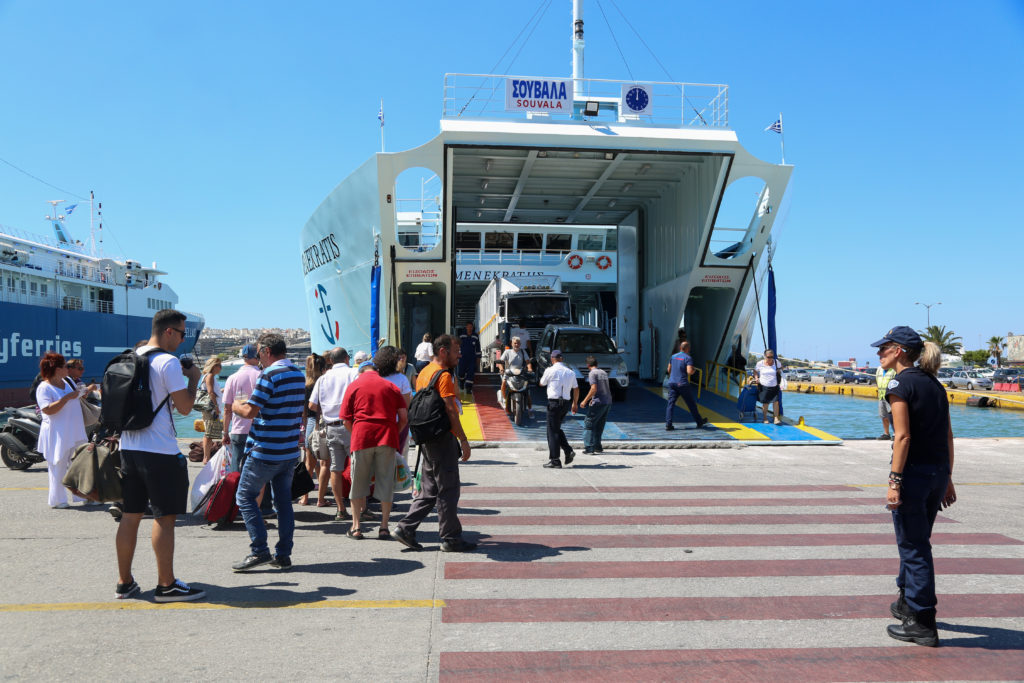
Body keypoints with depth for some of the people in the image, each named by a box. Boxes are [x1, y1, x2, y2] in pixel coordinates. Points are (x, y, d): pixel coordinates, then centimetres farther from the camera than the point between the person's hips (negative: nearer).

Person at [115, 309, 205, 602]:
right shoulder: (169, 362, -13)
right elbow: (185, 407, -12)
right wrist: (193, 378, 2)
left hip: (128, 448, 8)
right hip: (160, 451, -8)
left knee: (130, 515, 13)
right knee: (164, 517, -1)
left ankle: (124, 582, 21)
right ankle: (166, 585, 5)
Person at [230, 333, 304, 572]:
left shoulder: (270, 375, -16)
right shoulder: (299, 375, 10)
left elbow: (250, 411, -17)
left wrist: (235, 405, 4)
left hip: (266, 451, -8)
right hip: (290, 451, 8)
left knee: (245, 496, 4)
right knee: (283, 500, 11)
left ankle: (259, 550, -1)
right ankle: (283, 554, 14)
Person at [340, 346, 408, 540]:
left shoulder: (354, 386, 11)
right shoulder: (391, 387, 14)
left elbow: (346, 420, 6)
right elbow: (404, 418, 5)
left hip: (361, 437, 0)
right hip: (387, 438, 1)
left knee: (359, 482, 10)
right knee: (385, 482, 6)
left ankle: (356, 527, 12)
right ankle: (384, 527, 6)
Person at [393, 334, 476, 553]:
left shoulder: (424, 372, 15)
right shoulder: (443, 375, -14)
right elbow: (450, 410, -19)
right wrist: (464, 440, -17)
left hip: (427, 439, 9)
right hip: (443, 438, -9)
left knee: (429, 489, 15)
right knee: (448, 490, -1)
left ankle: (406, 528, 12)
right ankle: (451, 539, 6)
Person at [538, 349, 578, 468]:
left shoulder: (550, 370, -7)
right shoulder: (571, 372, 9)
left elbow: (541, 383, 8)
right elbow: (576, 389, 15)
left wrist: (543, 376, 28)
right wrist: (575, 404, 26)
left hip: (554, 402, -6)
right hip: (566, 403, 6)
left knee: (552, 431, -1)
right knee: (557, 429, 20)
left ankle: (554, 460, -1)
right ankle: (568, 451, 6)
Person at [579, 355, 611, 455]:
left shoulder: (592, 373, -8)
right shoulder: (604, 373, 17)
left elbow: (594, 389, -18)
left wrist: (585, 400, -12)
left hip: (599, 402, -8)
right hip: (608, 402, 8)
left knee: (588, 424, -1)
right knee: (599, 425, 16)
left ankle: (589, 448, -6)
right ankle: (597, 446, 19)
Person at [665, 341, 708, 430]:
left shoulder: (673, 357, 11)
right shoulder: (688, 358, -7)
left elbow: (668, 370, 16)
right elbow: (689, 371, -18)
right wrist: (694, 370, 3)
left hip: (672, 383, 4)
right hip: (682, 384, -4)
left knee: (670, 403, 2)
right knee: (691, 404, 9)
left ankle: (668, 424, -7)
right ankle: (699, 422, 23)